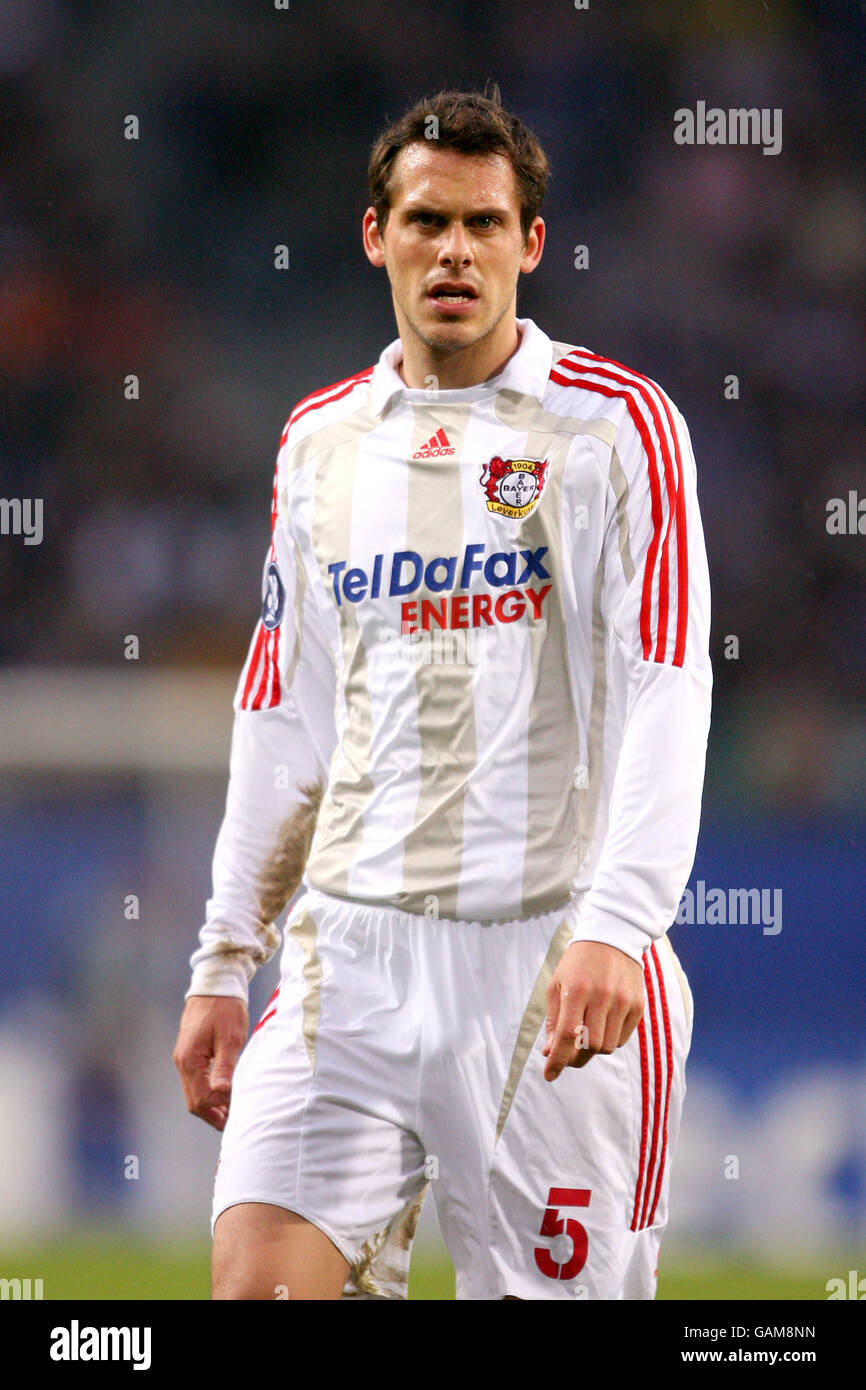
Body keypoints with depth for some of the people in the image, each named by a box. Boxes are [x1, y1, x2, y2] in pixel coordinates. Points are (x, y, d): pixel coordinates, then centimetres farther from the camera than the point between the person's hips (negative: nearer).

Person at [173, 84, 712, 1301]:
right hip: (352, 945, 4)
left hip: (552, 959, -4)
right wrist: (224, 960, 17)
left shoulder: (617, 424, -1)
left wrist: (614, 928, -22)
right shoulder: (320, 440, 15)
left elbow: (666, 695, -10)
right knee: (258, 1273, -14)